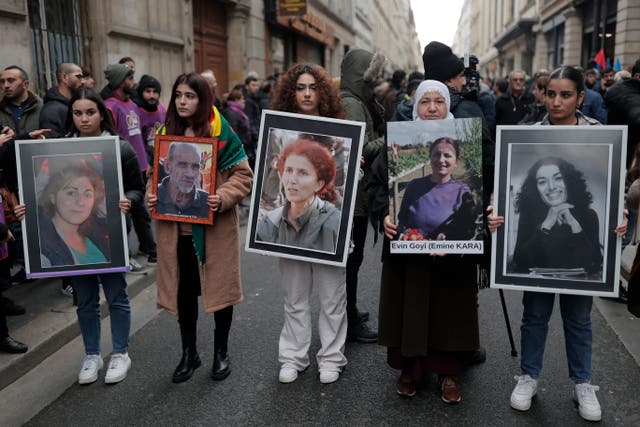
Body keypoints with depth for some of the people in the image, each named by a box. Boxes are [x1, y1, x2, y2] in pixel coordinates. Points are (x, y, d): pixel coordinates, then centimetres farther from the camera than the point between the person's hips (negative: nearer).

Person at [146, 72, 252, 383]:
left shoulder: (221, 133, -7)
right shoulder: (165, 132, 7)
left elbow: (243, 175, -7)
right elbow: (154, 173, 15)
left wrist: (223, 198, -23)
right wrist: (151, 195, -5)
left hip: (214, 226, -3)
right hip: (176, 226, 4)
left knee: (220, 286, 8)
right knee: (184, 289, 12)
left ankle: (221, 352, 27)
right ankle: (189, 353, 30)